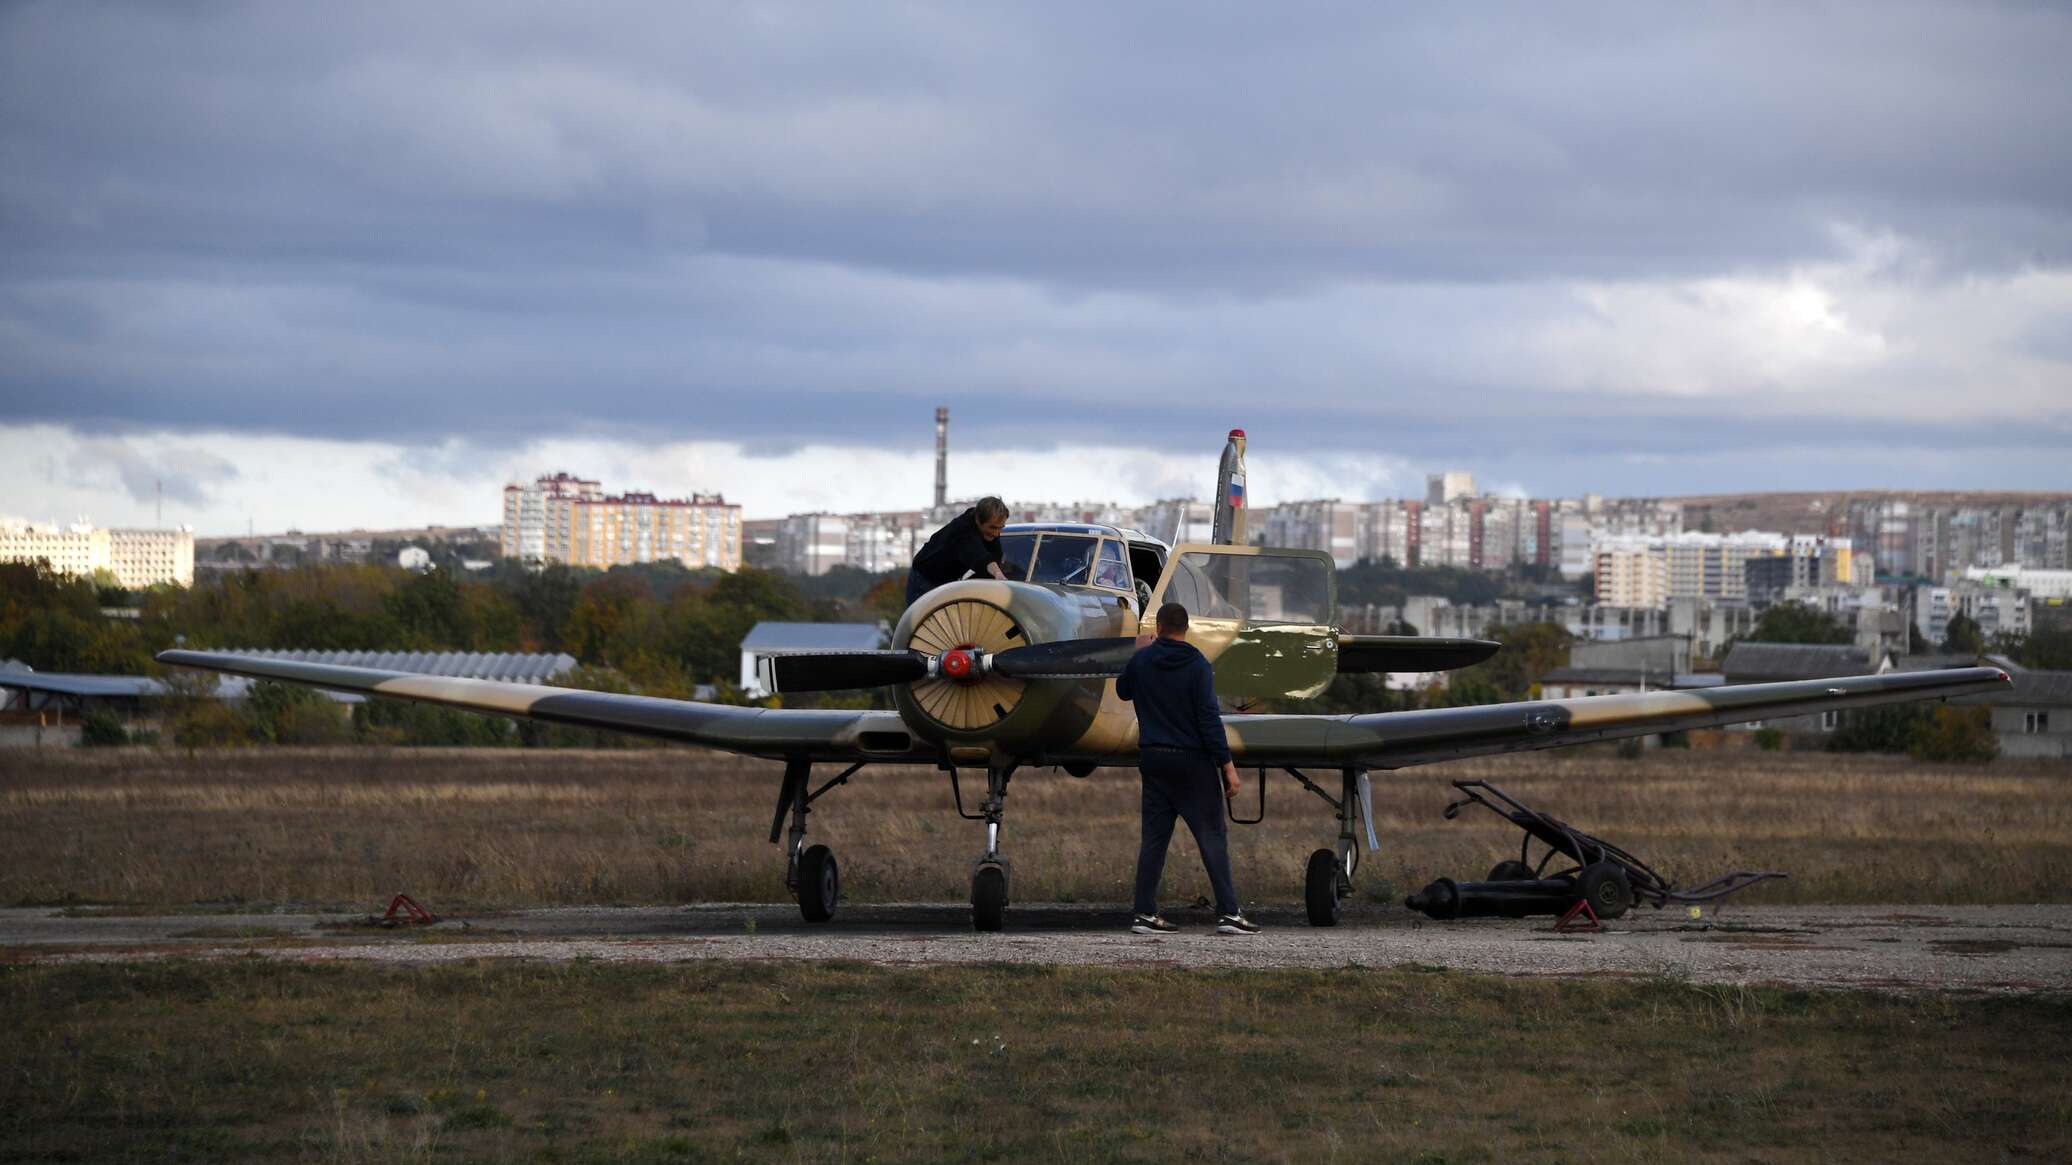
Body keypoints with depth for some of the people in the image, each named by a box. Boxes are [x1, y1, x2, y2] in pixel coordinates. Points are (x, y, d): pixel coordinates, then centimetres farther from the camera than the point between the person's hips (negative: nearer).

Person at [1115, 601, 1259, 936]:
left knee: (1154, 837, 9)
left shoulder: (1141, 660, 1)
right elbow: (1209, 719, -16)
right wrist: (1227, 765, -13)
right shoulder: (1197, 665, -12)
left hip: (1153, 758, 5)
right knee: (1212, 836, -1)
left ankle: (1145, 914, 6)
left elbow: (1123, 691, 23)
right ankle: (1228, 912, -6)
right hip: (1192, 759, -5)